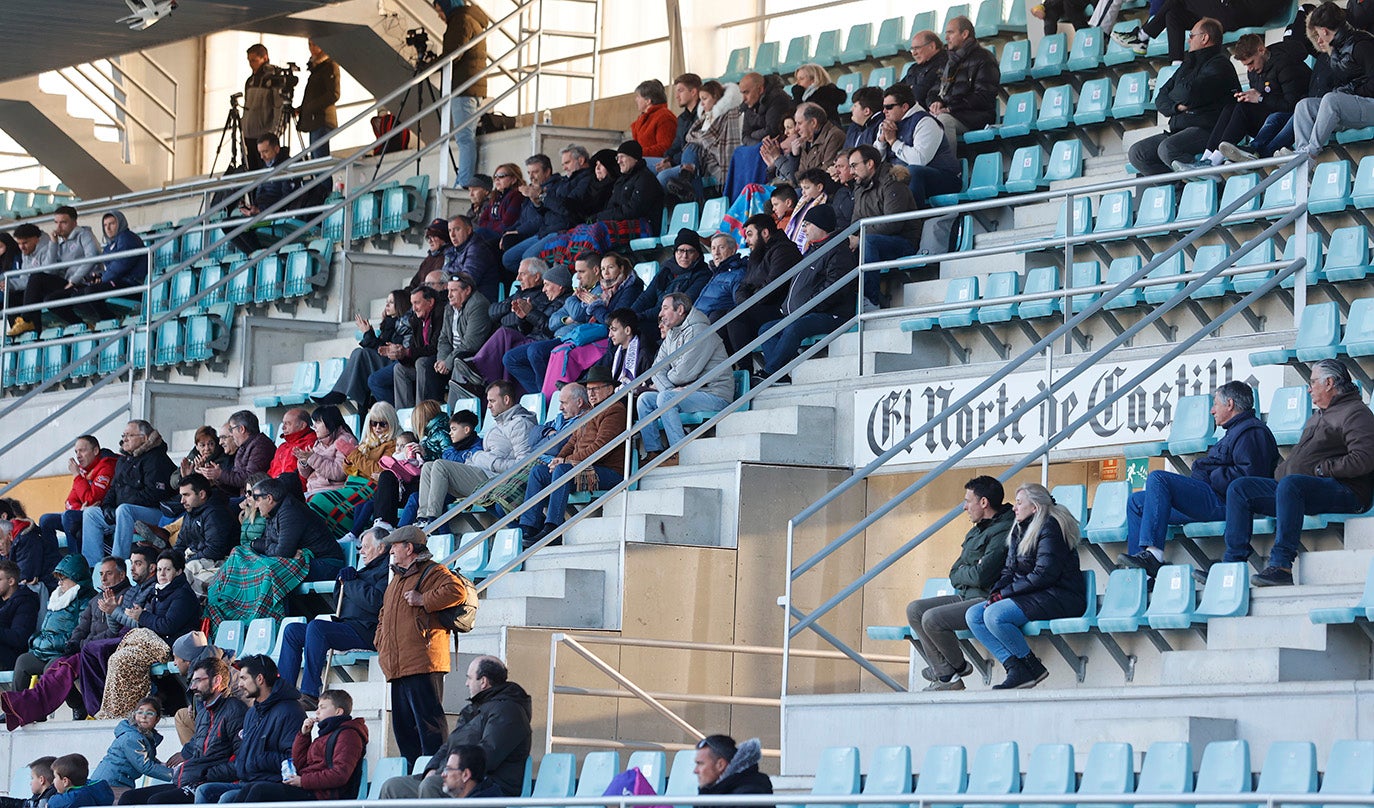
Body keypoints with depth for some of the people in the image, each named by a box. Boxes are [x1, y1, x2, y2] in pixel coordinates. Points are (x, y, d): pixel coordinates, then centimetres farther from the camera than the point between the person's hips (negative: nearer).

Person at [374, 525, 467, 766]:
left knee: (428, 719, -12)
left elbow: (456, 591, -21)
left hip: (422, 663, -10)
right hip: (397, 665, 10)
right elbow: (384, 615, 37)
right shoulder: (397, 579, 26)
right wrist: (380, 642, 21)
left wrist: (423, 599, -18)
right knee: (403, 725, 10)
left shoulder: (433, 572, -3)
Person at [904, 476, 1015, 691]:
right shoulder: (975, 532, 19)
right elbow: (954, 575, 18)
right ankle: (945, 676, -8)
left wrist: (962, 573, -1)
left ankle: (959, 666, 3)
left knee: (932, 618, -24)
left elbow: (981, 576, -22)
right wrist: (970, 571, -5)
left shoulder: (1003, 532, -14)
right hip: (966, 597, 11)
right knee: (915, 610, 0)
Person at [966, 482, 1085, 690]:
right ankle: (1015, 668, -15)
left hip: (1058, 596, -10)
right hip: (1031, 595, 10)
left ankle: (1032, 667, -14)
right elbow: (1010, 570, 18)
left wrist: (1006, 592, -17)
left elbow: (1044, 574, -20)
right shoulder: (1019, 530, 17)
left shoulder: (1050, 527, -12)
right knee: (973, 615, -4)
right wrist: (997, 591, -4)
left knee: (995, 615, -28)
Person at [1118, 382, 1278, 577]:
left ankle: (1153, 553, -37)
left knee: (1158, 479, -27)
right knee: (1137, 502, 14)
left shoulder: (1251, 432, -6)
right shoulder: (1236, 431, 29)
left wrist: (1211, 477, -14)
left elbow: (1249, 473, -21)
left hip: (1220, 502, -12)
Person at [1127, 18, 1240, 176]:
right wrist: (1177, 106, -3)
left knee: (1167, 149, -34)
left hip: (1206, 130, -10)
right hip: (1178, 130, 10)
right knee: (1137, 153, -5)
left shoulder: (1219, 64, -5)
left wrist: (1173, 95, 4)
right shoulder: (1188, 65, 24)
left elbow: (1190, 94, -19)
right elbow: (1160, 100, 19)